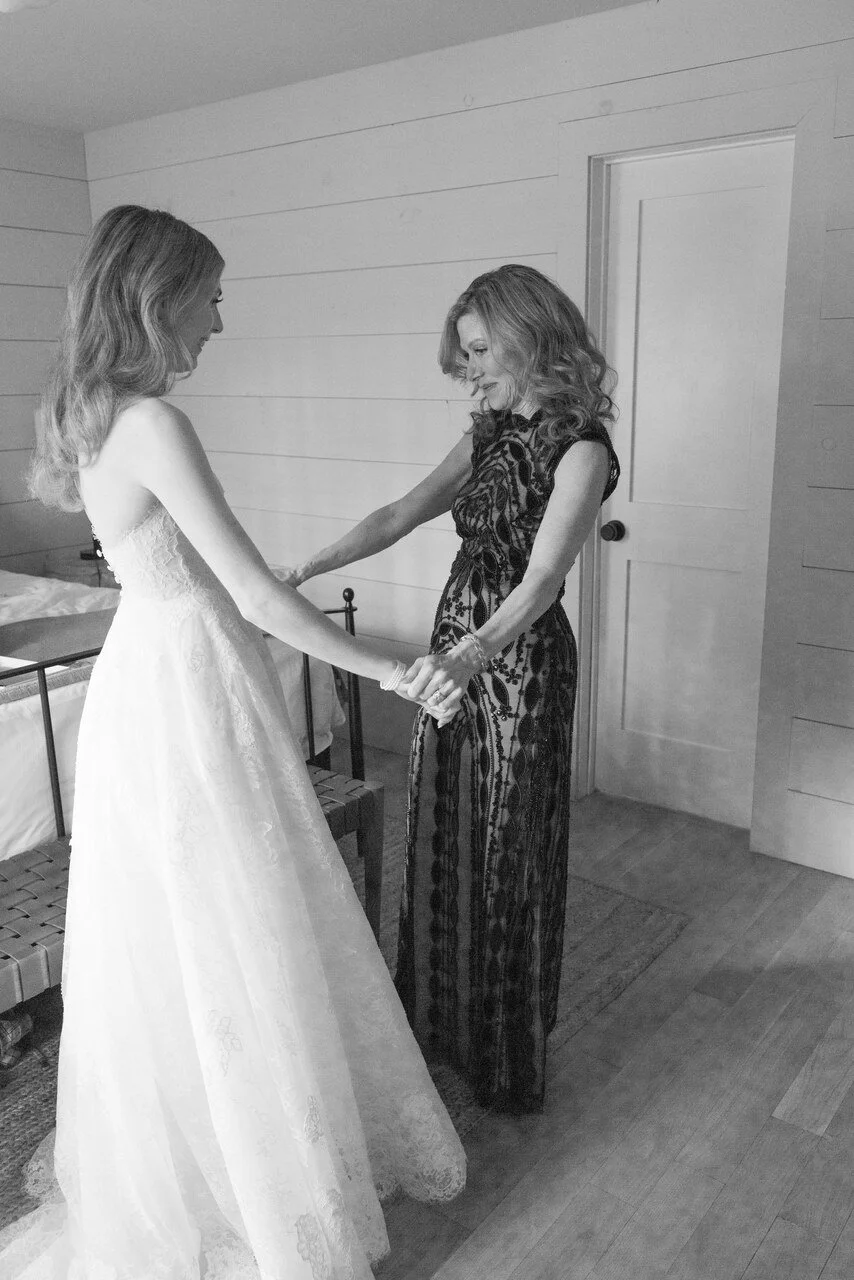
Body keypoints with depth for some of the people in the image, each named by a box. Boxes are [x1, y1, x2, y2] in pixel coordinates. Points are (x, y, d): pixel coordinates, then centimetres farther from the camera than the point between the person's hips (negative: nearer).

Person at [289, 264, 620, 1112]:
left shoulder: (580, 447, -15)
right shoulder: (490, 436, 8)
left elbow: (539, 580, -27)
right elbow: (399, 516, 7)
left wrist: (473, 652, -44)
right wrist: (305, 572, -4)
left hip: (519, 657, -7)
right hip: (456, 647, 7)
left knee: (508, 850, 6)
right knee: (440, 839, 16)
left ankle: (509, 1056, 29)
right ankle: (442, 1019, 38)